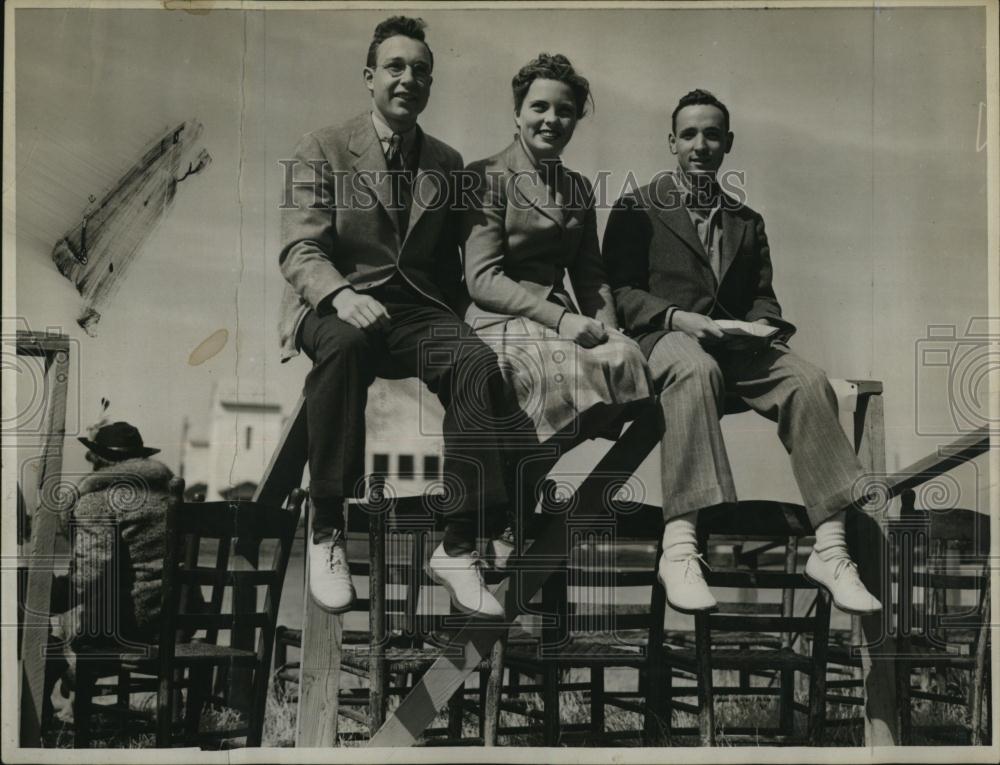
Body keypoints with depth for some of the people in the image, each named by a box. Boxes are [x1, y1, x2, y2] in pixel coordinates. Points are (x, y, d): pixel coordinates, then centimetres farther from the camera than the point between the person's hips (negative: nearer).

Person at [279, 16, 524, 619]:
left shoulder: (448, 163, 17)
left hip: (420, 310, 3)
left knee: (478, 364, -30)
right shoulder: (323, 150, 6)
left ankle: (459, 547, -26)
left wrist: (451, 320, 2)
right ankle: (326, 534, -30)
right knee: (343, 345, -39)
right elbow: (299, 248, -6)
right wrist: (341, 294, -28)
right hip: (338, 306, -3)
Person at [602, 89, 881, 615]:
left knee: (807, 380, -27)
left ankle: (829, 550, -30)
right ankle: (678, 548, -48)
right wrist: (677, 317, -15)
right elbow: (620, 292, 2)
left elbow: (763, 297, 20)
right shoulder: (637, 209, 13)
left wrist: (761, 326, -5)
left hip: (736, 344, 4)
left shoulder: (747, 222, 27)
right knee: (696, 370, -41)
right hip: (665, 338, -4)